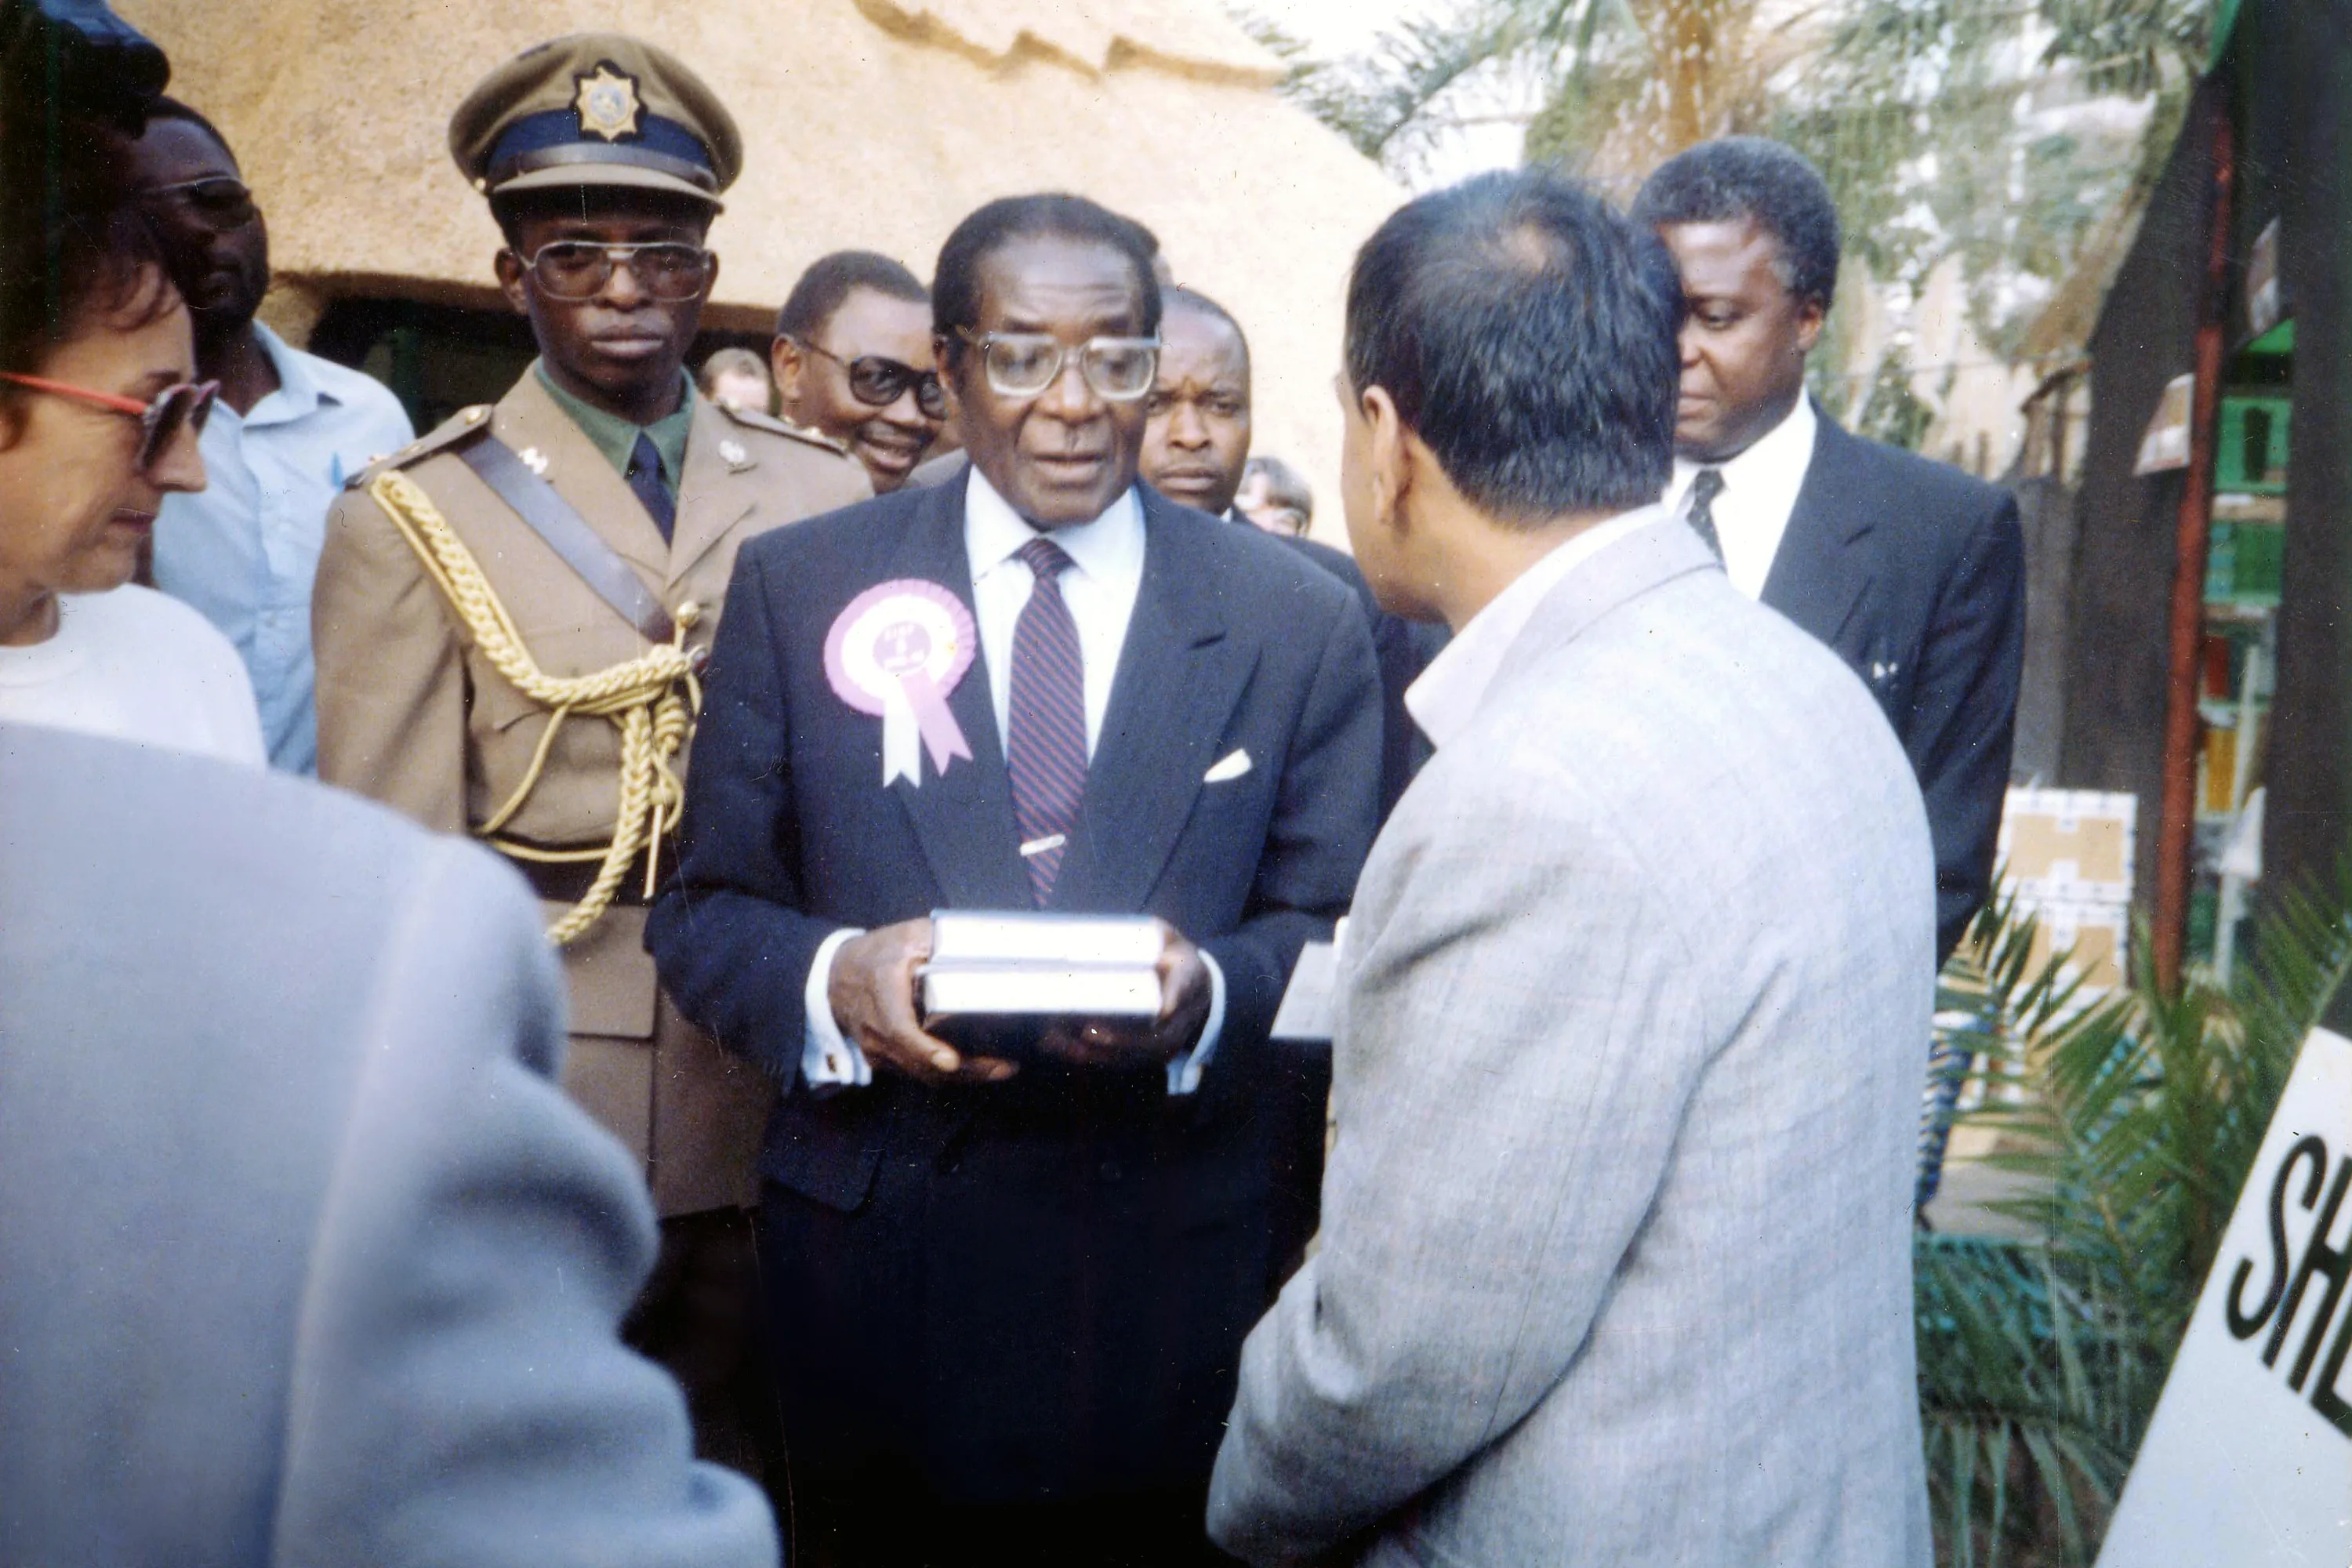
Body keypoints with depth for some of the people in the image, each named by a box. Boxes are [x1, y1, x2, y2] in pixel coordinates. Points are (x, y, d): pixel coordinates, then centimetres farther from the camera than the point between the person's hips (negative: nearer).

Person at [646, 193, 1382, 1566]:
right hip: (874, 1259, 1)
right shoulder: (798, 587, 2)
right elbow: (705, 908, 2)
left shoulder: (1302, 621, 1)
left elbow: (1333, 934, 1)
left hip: (1175, 1268, 0)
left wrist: (1209, 991, -21)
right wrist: (832, 979, -19)